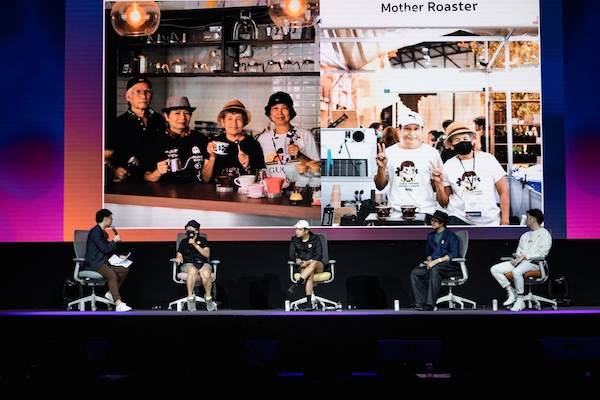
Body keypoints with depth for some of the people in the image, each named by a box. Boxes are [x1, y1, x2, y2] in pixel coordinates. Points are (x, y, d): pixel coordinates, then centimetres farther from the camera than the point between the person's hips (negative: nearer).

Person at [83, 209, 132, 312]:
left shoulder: (103, 233, 19)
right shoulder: (95, 231, -14)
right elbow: (105, 249, -19)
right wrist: (114, 241, -6)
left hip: (104, 261, 10)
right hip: (94, 263, -10)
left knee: (124, 270, -3)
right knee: (112, 274, -33)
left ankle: (111, 293, 6)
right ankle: (118, 304, -39)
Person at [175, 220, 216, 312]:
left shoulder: (202, 240, 19)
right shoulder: (183, 242, 24)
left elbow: (207, 254, 5)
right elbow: (179, 255, 21)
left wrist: (195, 245, -5)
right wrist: (179, 258, -4)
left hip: (203, 263, 0)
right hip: (188, 264, 0)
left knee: (206, 273, -39)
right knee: (193, 271, -41)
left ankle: (208, 297, -19)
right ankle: (190, 297, -33)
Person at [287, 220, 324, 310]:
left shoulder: (315, 239, -2)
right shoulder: (294, 240, 5)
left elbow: (319, 255, -9)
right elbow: (291, 255, 4)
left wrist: (308, 262, -24)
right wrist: (298, 260, -17)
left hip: (318, 266, -1)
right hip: (303, 266, 1)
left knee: (314, 263, -39)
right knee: (310, 274, -36)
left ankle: (297, 284, -47)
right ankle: (309, 302, -46)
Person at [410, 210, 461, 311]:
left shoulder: (451, 236, -1)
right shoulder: (431, 236, 21)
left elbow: (454, 254, -12)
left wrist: (436, 261, -20)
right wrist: (429, 261, 3)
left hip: (450, 266, -7)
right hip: (433, 264, 7)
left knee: (435, 270, -39)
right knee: (415, 273, -18)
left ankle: (429, 305, -40)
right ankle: (420, 303, -23)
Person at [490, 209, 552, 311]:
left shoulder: (544, 234, -1)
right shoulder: (525, 235, 25)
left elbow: (542, 253, -12)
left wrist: (523, 257, -17)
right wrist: (517, 256, 0)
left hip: (533, 262, -8)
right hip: (519, 261, 8)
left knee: (516, 272, -40)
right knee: (494, 269, -9)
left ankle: (520, 301, -25)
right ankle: (511, 292, -7)